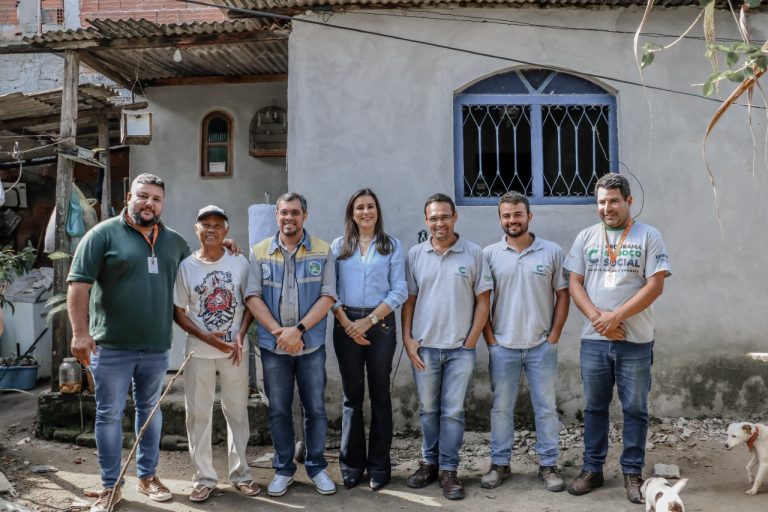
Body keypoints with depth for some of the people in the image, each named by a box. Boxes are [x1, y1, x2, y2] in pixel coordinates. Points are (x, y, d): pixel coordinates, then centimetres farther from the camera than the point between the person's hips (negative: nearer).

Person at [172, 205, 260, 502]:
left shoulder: (240, 263, -1)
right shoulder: (186, 266, -2)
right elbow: (178, 312, 0)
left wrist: (240, 335, -10)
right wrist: (206, 337, -12)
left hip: (235, 350, 0)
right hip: (198, 351, 0)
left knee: (237, 411, 9)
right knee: (198, 414, 5)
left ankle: (241, 473, 22)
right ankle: (204, 478, 16)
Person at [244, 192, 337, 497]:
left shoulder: (323, 251, 0)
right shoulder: (260, 252, 3)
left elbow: (328, 296, -6)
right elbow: (253, 297, -2)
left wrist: (298, 329, -16)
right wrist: (278, 332, -14)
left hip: (312, 344, 0)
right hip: (273, 345, 1)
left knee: (315, 408, 7)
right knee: (278, 410, 9)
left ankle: (316, 467, 22)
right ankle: (283, 469, 23)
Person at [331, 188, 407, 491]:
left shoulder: (392, 246, 4)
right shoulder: (338, 247, 8)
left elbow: (399, 290, -3)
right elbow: (329, 289, 3)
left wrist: (369, 320, -12)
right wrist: (346, 322, -10)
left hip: (380, 324, -1)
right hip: (346, 324, 1)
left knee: (380, 395, 5)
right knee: (352, 395, 7)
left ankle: (379, 465, 13)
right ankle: (352, 464, 16)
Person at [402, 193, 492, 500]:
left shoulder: (473, 253, -1)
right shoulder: (415, 255, 4)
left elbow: (483, 301, 0)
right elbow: (408, 300, 7)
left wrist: (471, 341, -4)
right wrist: (407, 339, -1)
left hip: (460, 348, -2)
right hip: (423, 347, 2)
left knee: (453, 411, 3)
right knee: (428, 410, 12)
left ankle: (448, 470, 13)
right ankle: (430, 463, 26)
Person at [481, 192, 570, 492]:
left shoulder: (552, 252, 0)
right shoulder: (489, 254, 0)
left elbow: (563, 295, 3)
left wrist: (554, 336, -3)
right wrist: (489, 339, -3)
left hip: (542, 346, 0)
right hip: (502, 346, 1)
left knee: (546, 407, 7)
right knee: (501, 407, 9)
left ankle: (549, 465, 20)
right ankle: (499, 464, 22)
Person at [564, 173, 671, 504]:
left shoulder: (648, 236, -1)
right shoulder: (586, 237, 7)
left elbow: (655, 286, -8)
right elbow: (574, 284, 4)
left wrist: (616, 316, -15)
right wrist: (597, 318, -11)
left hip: (635, 341, -2)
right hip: (593, 340, 3)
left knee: (635, 409, 6)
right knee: (594, 407, 11)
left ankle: (632, 473, 19)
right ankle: (592, 469, 22)